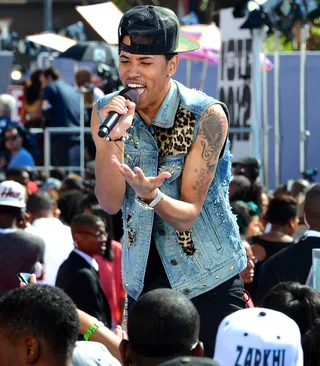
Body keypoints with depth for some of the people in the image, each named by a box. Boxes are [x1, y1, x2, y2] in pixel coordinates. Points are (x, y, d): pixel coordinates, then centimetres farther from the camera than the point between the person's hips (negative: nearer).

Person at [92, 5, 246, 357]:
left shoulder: (206, 116, -16)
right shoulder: (107, 111, -4)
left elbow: (188, 216, -17)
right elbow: (110, 203, -10)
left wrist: (150, 195, -38)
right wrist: (114, 136, -24)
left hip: (209, 279, -3)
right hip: (145, 277, 3)